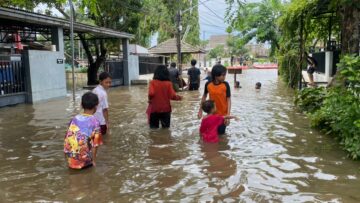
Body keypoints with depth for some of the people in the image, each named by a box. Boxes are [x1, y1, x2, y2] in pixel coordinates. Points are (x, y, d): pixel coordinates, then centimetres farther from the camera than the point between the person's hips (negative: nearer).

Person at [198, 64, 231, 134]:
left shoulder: (225, 85, -13)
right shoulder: (208, 84, -9)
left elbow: (228, 100, -11)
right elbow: (204, 96, 6)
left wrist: (228, 114, -18)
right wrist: (200, 110, 9)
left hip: (223, 114, -1)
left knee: (221, 133, 9)